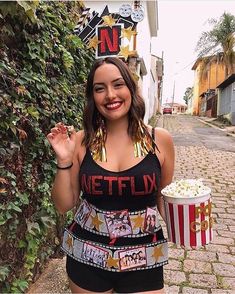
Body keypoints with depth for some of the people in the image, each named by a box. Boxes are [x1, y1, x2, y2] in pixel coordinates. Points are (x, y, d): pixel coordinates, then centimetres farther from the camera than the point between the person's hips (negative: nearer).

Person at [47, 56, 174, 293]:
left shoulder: (160, 139, -8)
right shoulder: (81, 141, -8)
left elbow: (164, 198, 5)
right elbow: (64, 205, -2)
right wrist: (64, 160, -15)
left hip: (143, 258, 0)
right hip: (86, 256, 1)